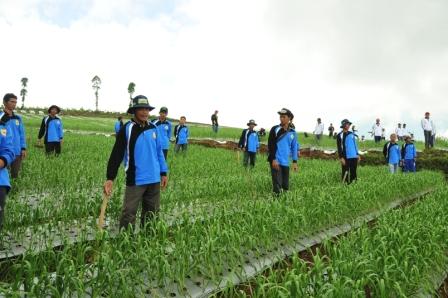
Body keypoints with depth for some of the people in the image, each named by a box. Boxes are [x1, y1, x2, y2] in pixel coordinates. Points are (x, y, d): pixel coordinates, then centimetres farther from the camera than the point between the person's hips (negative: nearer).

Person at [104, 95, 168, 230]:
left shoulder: (153, 128, 6)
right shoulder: (127, 129, -8)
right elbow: (116, 154, -10)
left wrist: (163, 173, 12)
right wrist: (110, 178, -15)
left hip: (154, 179, 5)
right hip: (135, 180, -5)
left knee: (152, 212, 16)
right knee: (128, 213, -3)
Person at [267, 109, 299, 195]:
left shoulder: (293, 132, 6)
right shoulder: (275, 129, -4)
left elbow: (295, 147, 13)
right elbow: (270, 145, -7)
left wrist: (295, 162, 10)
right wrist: (273, 159, -15)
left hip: (286, 162, 4)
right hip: (276, 161, -4)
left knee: (286, 186, 10)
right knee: (277, 185, -6)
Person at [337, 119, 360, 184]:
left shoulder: (351, 134, 13)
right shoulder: (340, 135, -6)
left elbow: (355, 144, 19)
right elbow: (339, 147, -9)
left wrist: (357, 154, 15)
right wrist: (341, 158, -14)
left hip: (354, 157, 6)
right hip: (346, 157, -6)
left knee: (354, 172, 11)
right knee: (346, 172, -1)